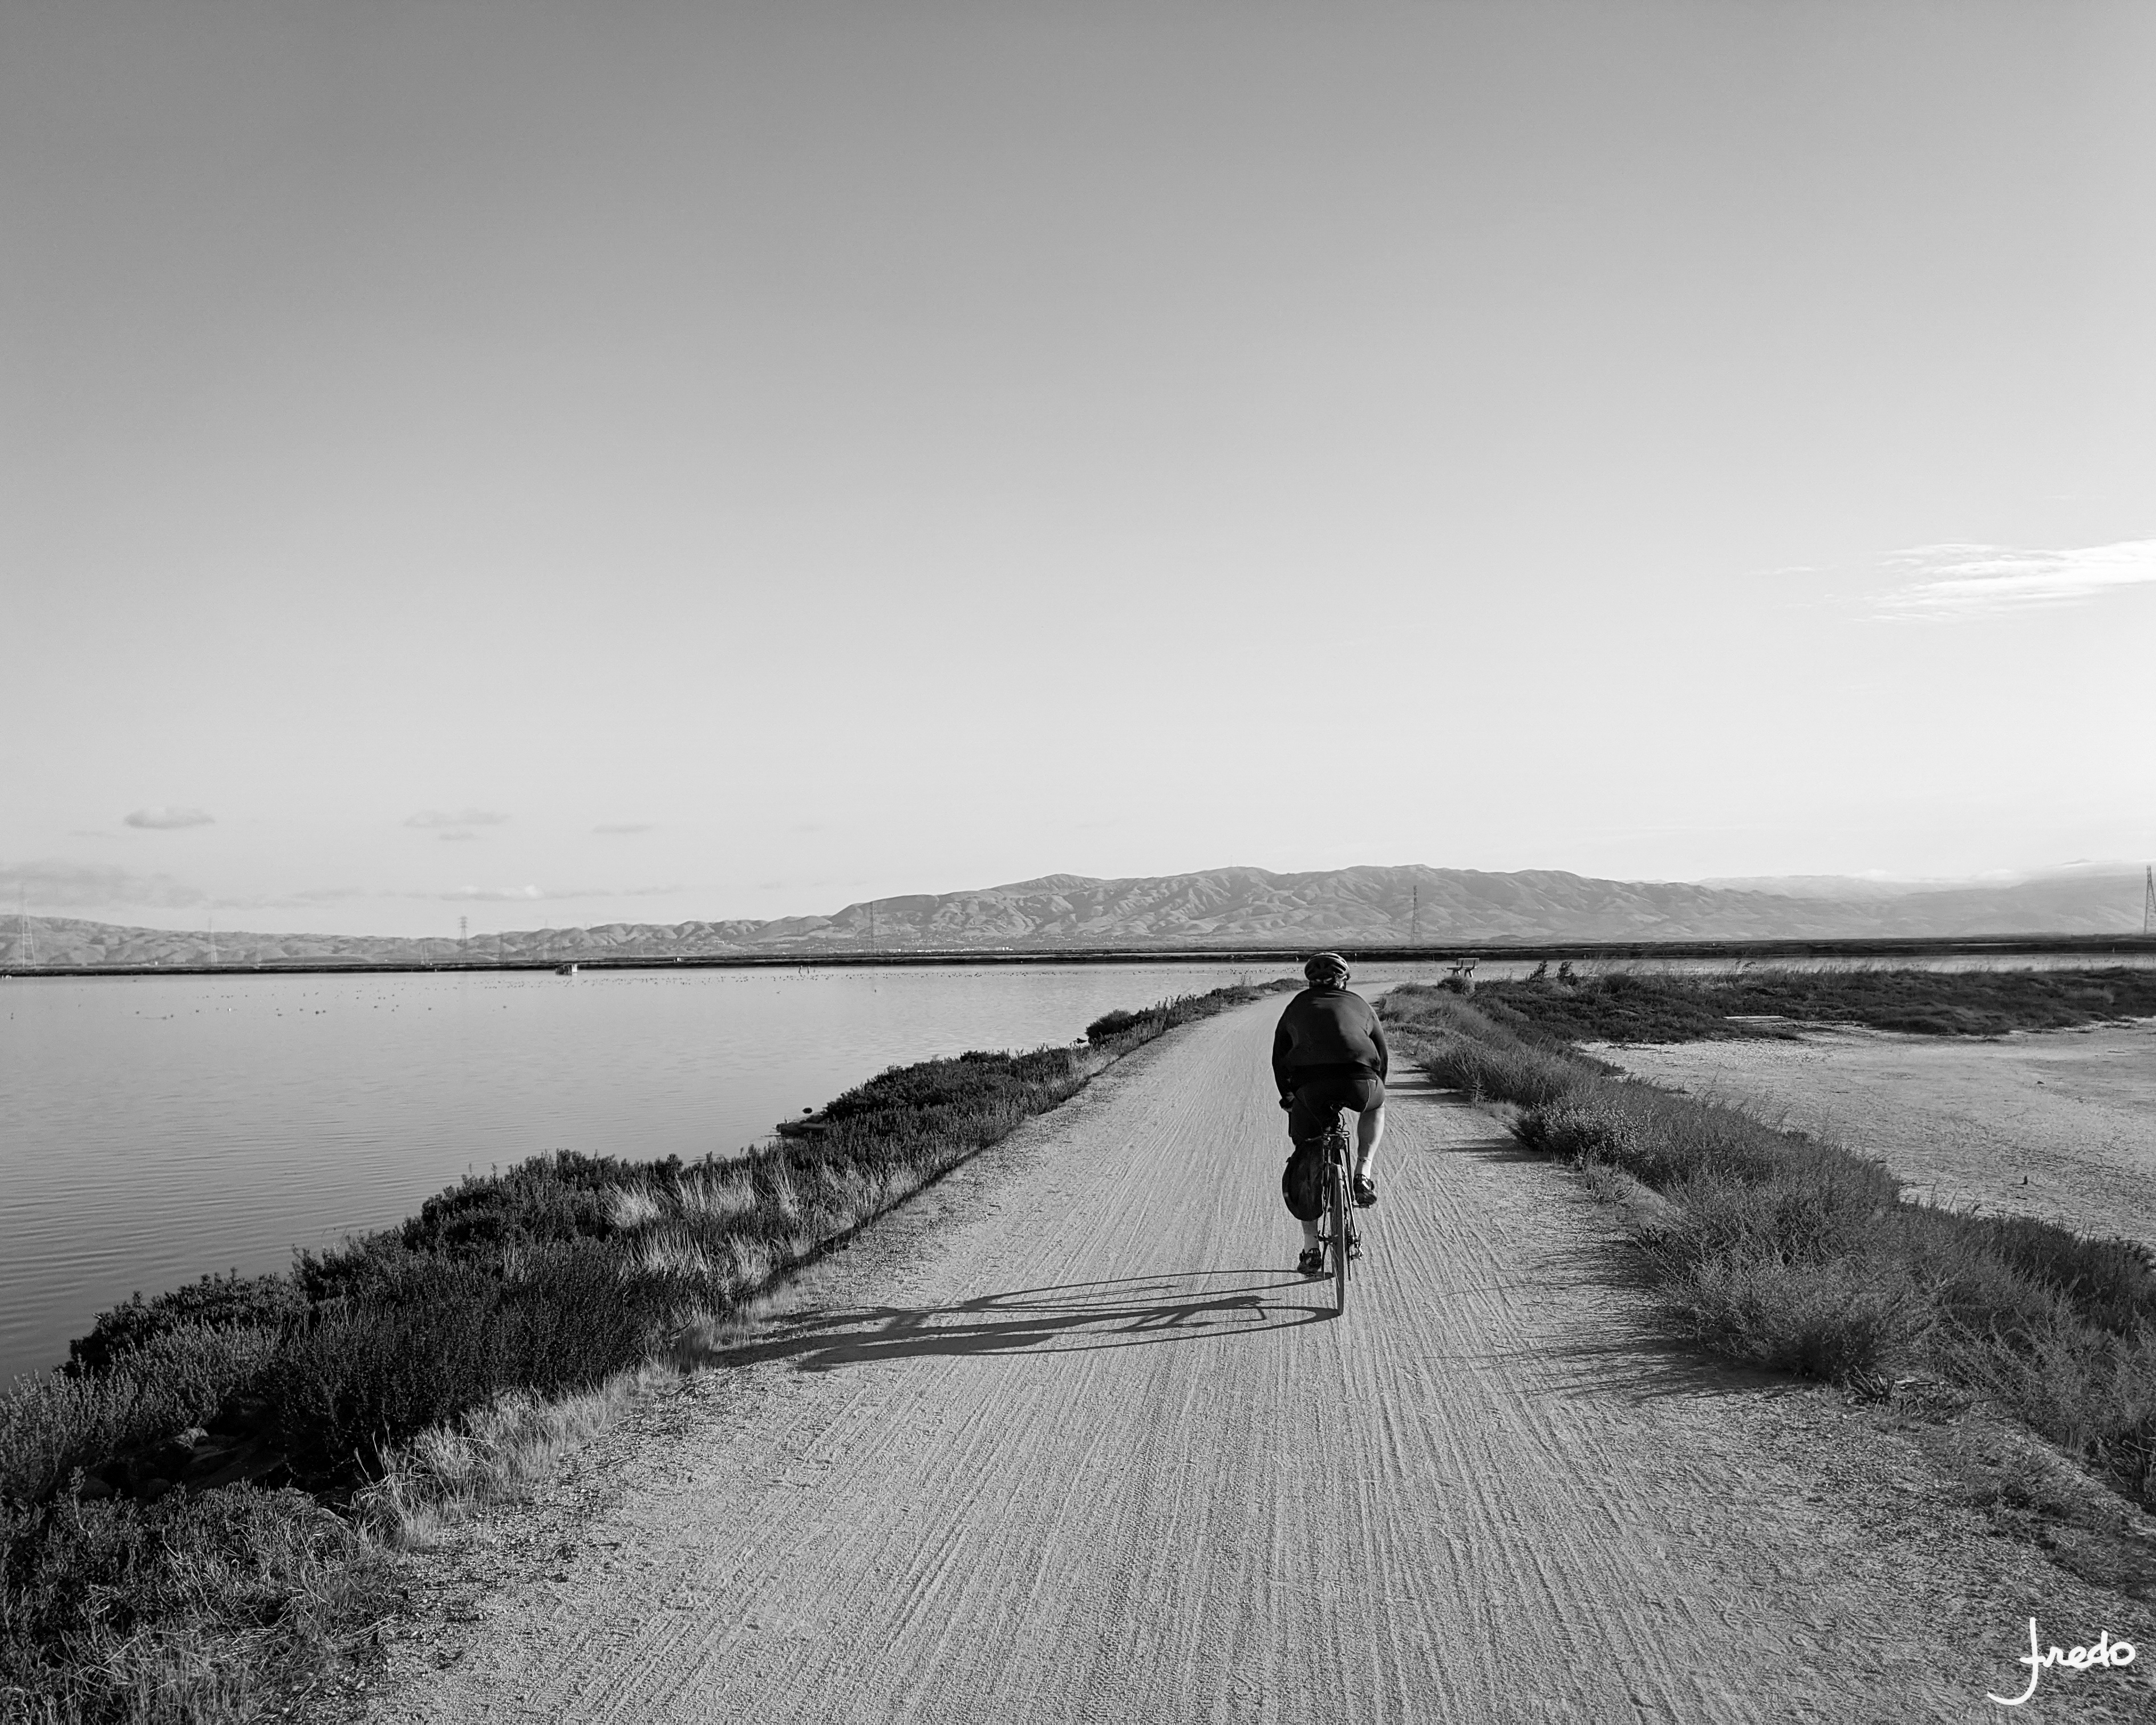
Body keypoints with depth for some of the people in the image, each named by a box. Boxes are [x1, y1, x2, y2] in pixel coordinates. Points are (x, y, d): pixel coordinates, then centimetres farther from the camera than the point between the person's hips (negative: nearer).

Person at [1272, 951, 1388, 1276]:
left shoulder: (1298, 1005, 27)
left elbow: (1279, 1058, 29)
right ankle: (1363, 1175, 19)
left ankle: (1311, 1250, 15)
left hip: (1310, 1086, 0)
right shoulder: (1359, 1005, 28)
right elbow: (1384, 1055, 32)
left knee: (1303, 1164, 16)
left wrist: (1287, 1096, 43)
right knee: (1376, 1106, 37)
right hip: (1360, 1081, 0)